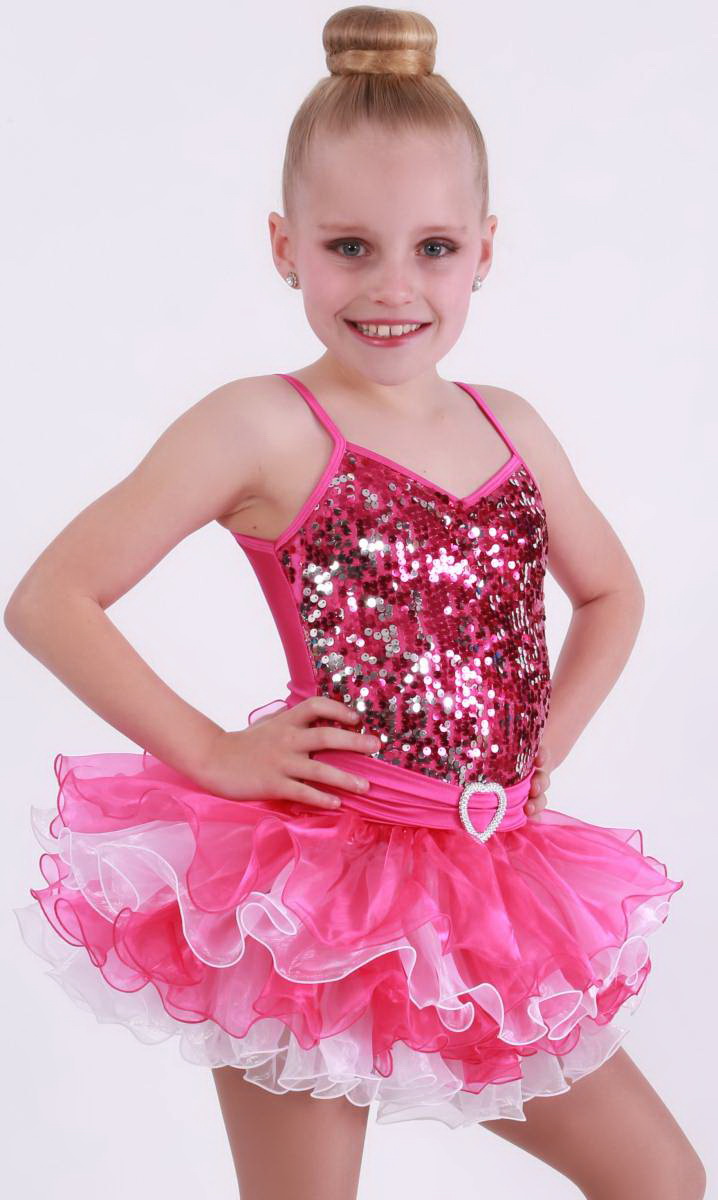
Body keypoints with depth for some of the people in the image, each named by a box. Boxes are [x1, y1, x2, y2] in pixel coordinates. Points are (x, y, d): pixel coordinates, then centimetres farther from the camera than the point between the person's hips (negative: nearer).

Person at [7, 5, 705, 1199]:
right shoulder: (261, 429, -11)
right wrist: (213, 754, -13)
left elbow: (611, 591, 24)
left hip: (485, 893, 6)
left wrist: (542, 750, 11)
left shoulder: (511, 429, 6)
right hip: (312, 893, -6)